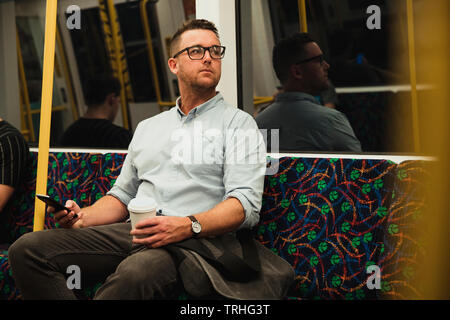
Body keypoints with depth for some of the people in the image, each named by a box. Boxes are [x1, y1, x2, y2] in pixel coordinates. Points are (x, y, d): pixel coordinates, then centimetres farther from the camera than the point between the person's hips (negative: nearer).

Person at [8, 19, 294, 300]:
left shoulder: (238, 123, 7)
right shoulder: (147, 128, 26)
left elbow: (246, 205, -6)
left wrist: (188, 225, -23)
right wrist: (82, 217, 6)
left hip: (197, 237, -5)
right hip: (135, 233, 6)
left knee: (137, 271, -41)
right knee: (28, 248, -15)